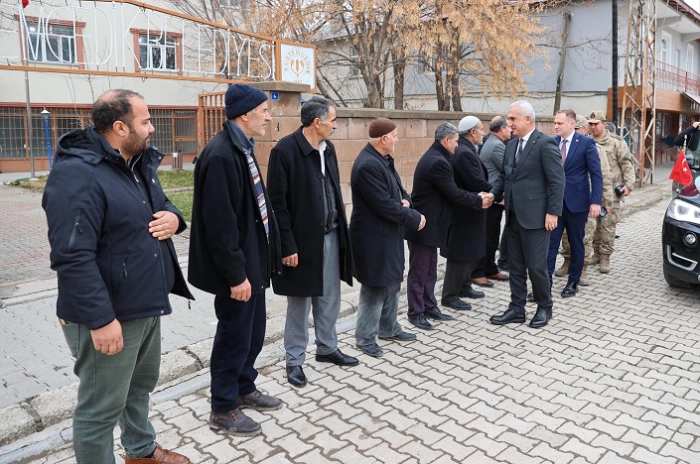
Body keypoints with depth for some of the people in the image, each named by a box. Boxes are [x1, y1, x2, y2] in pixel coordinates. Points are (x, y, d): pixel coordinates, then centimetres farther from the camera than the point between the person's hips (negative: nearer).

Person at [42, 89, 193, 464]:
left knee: (141, 385, 26)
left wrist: (174, 218, -2)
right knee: (101, 407, 6)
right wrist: (101, 319, -27)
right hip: (108, 316, -10)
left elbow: (161, 205, 23)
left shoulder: (140, 163, 9)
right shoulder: (77, 174, -22)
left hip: (146, 306, 10)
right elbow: (73, 258, -27)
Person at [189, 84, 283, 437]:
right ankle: (223, 410, 23)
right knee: (234, 336, 5)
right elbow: (219, 223, -24)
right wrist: (236, 274, -21)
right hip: (236, 269, -9)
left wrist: (254, 263, 15)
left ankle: (244, 389, 40)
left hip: (252, 261, 9)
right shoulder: (220, 155, -21)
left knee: (253, 332, 20)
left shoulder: (243, 148, 9)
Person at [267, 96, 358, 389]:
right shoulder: (285, 151, -15)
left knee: (330, 298, 17)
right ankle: (295, 360, 22)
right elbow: (277, 203, -16)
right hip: (302, 239, -7)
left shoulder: (327, 148, 7)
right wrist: (288, 246, -17)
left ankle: (327, 348, 35)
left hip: (330, 236, 7)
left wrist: (341, 229, 9)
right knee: (300, 303, 6)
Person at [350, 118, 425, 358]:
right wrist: (415, 219, -15)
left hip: (388, 233, 10)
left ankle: (388, 328, 35)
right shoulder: (368, 165, -23)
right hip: (373, 237, -10)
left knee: (392, 283, 19)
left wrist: (405, 201, -6)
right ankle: (365, 338, 15)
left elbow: (397, 189, 18)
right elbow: (384, 205, -26)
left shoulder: (384, 159, 9)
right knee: (375, 287, 0)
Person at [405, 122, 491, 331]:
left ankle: (429, 307, 26)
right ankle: (416, 313, 12)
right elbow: (454, 194, -20)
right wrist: (479, 200, -5)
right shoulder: (438, 162, -22)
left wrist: (476, 197, 6)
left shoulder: (434, 157, 12)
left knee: (429, 271, 17)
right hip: (423, 225, -10)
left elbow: (449, 191, 14)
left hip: (428, 224, 10)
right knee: (418, 272, 2)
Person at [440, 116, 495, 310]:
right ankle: (450, 296, 9)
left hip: (467, 209, 11)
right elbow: (478, 183, -24)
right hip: (464, 212, -10)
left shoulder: (464, 150, 11)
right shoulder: (464, 153, -22)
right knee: (460, 255, -1)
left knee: (472, 252, 20)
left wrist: (492, 192, 2)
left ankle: (464, 287, 34)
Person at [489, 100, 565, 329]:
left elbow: (557, 181, -13)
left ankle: (544, 307, 22)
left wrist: (553, 212, -16)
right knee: (516, 265, 12)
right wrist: (492, 194, -1)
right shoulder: (511, 145, 12)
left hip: (535, 216, -7)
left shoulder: (545, 144, -11)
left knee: (536, 266, 1)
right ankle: (517, 309, 23)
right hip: (514, 216, 7)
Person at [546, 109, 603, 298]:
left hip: (576, 201, -2)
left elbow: (596, 174, -6)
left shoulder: (586, 143, -6)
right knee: (550, 243, 0)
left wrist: (596, 201, -13)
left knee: (576, 244, 10)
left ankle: (573, 282, 23)